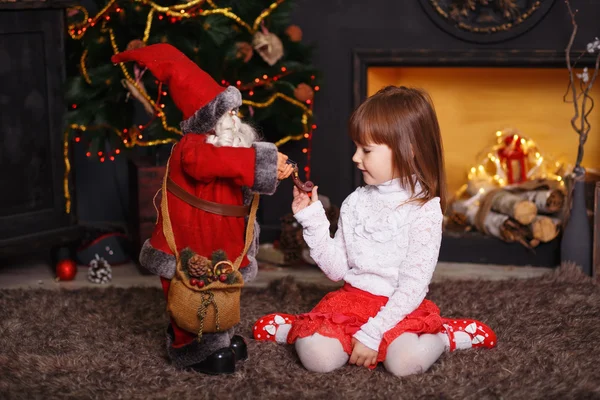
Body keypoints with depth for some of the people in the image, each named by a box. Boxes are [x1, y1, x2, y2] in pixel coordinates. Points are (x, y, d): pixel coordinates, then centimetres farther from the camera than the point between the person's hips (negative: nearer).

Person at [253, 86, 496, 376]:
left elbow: (413, 287, -14)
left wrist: (371, 334, -19)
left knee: (406, 360, -32)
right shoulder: (355, 203, 6)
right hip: (352, 300, 3)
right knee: (317, 356, -24)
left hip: (400, 308, -3)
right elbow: (337, 269, 7)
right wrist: (312, 221, -3)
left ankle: (442, 336, -2)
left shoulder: (424, 210, -10)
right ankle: (302, 329, 8)